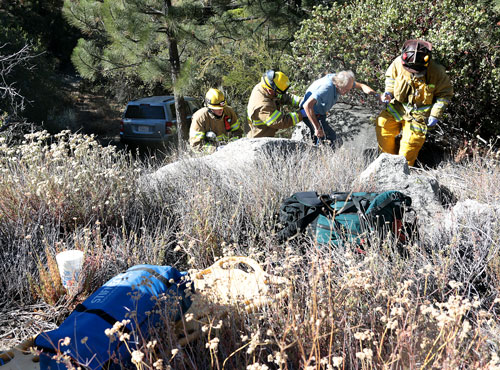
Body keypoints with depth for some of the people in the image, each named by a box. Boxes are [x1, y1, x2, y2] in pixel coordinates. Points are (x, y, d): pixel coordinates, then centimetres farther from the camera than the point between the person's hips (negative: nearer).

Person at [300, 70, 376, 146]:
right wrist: (317, 128, -44)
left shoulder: (340, 80, -12)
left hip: (320, 113, 9)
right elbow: (307, 105, -45)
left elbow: (360, 85, -1)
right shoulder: (326, 87, -38)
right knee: (331, 137, -15)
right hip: (310, 114, -9)